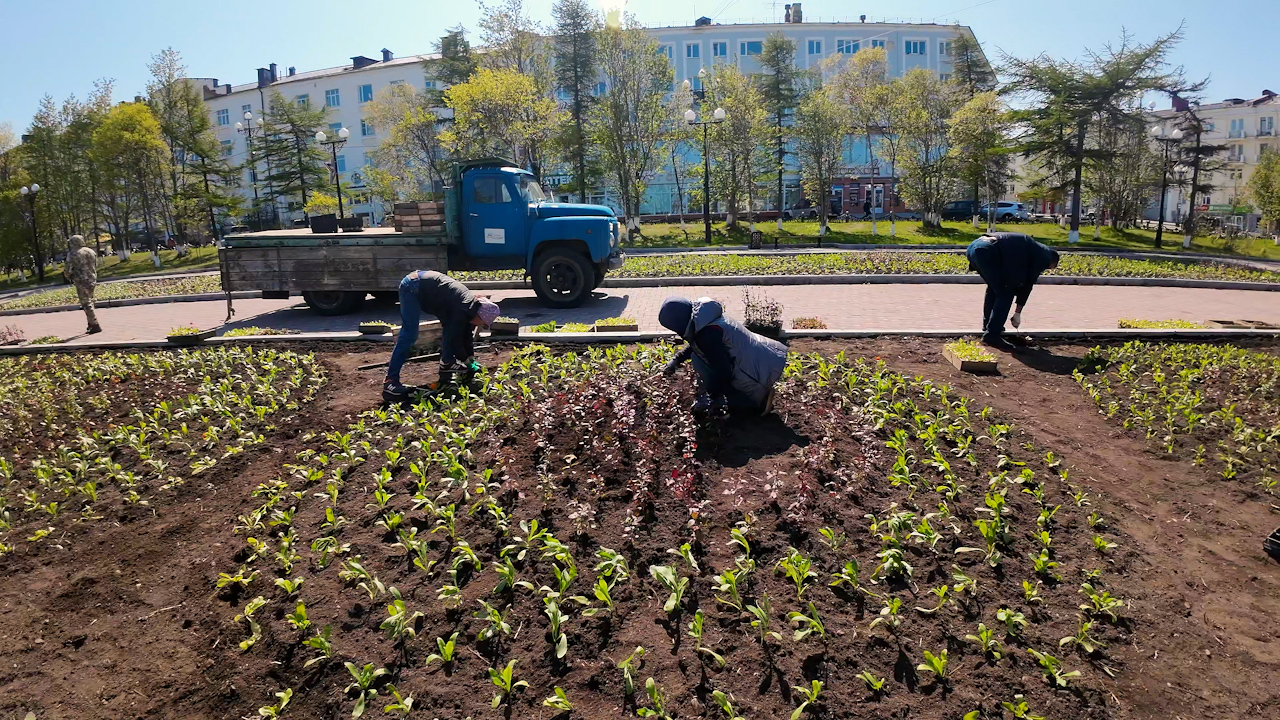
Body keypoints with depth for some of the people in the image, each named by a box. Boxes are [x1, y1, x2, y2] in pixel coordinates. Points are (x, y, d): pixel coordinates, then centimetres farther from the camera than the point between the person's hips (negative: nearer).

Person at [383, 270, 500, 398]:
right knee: (409, 336, -18)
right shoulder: (462, 309, -25)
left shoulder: (470, 307, 3)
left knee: (450, 329, 12)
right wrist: (467, 361, -6)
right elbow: (454, 339, -19)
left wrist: (470, 358, 11)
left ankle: (446, 365, 22)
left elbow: (466, 337, 13)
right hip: (412, 288, -10)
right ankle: (390, 382, -19)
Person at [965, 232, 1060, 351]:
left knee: (994, 287, 28)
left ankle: (988, 324, 36)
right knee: (1005, 293, 1)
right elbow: (1028, 284, 10)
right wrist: (1018, 313, 18)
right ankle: (992, 334, -2)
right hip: (988, 251, -9)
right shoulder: (1044, 256, 11)